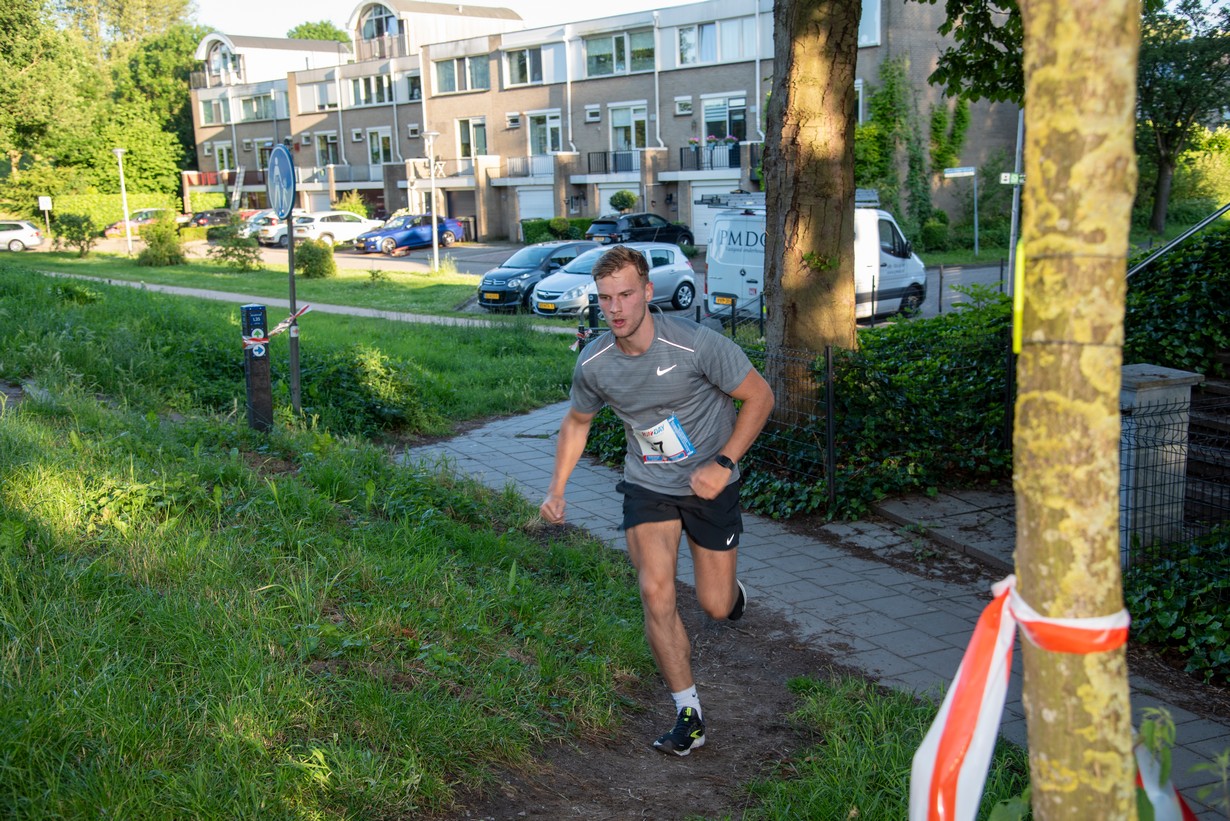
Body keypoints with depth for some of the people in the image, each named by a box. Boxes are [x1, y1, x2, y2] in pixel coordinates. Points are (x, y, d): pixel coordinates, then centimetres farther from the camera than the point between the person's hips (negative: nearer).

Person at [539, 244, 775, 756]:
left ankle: (732, 591, 44)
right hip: (647, 485, 2)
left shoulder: (697, 345, -25)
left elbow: (759, 396, -13)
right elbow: (577, 422, 9)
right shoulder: (593, 363, -12)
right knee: (655, 593, -13)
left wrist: (722, 464, -21)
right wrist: (557, 488, 1)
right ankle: (689, 716, 1)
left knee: (715, 606, 3)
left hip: (709, 484, -2)